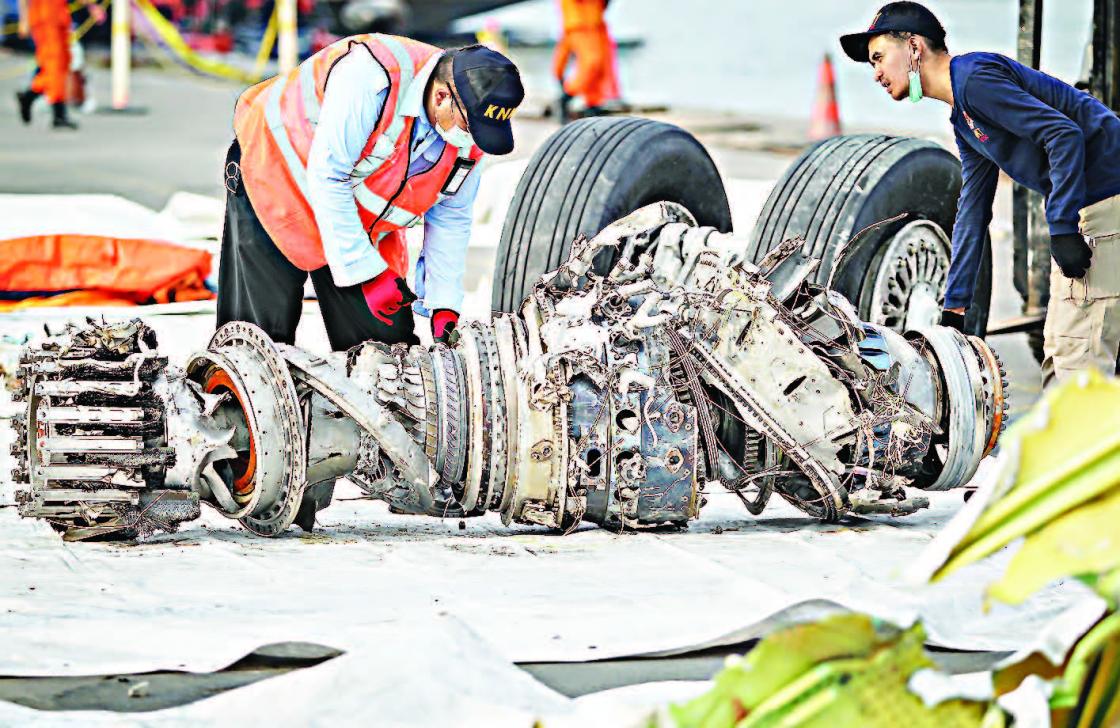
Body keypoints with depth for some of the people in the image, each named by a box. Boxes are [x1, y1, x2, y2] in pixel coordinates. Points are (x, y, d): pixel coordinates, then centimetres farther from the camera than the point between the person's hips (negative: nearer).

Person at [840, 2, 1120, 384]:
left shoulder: (975, 77, -12)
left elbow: (1065, 134, -21)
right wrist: (954, 308, 27)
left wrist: (1062, 229, -22)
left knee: (1079, 359, -14)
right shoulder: (964, 122, 20)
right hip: (1083, 214, 11)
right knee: (1058, 359, 12)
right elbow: (972, 211, 26)